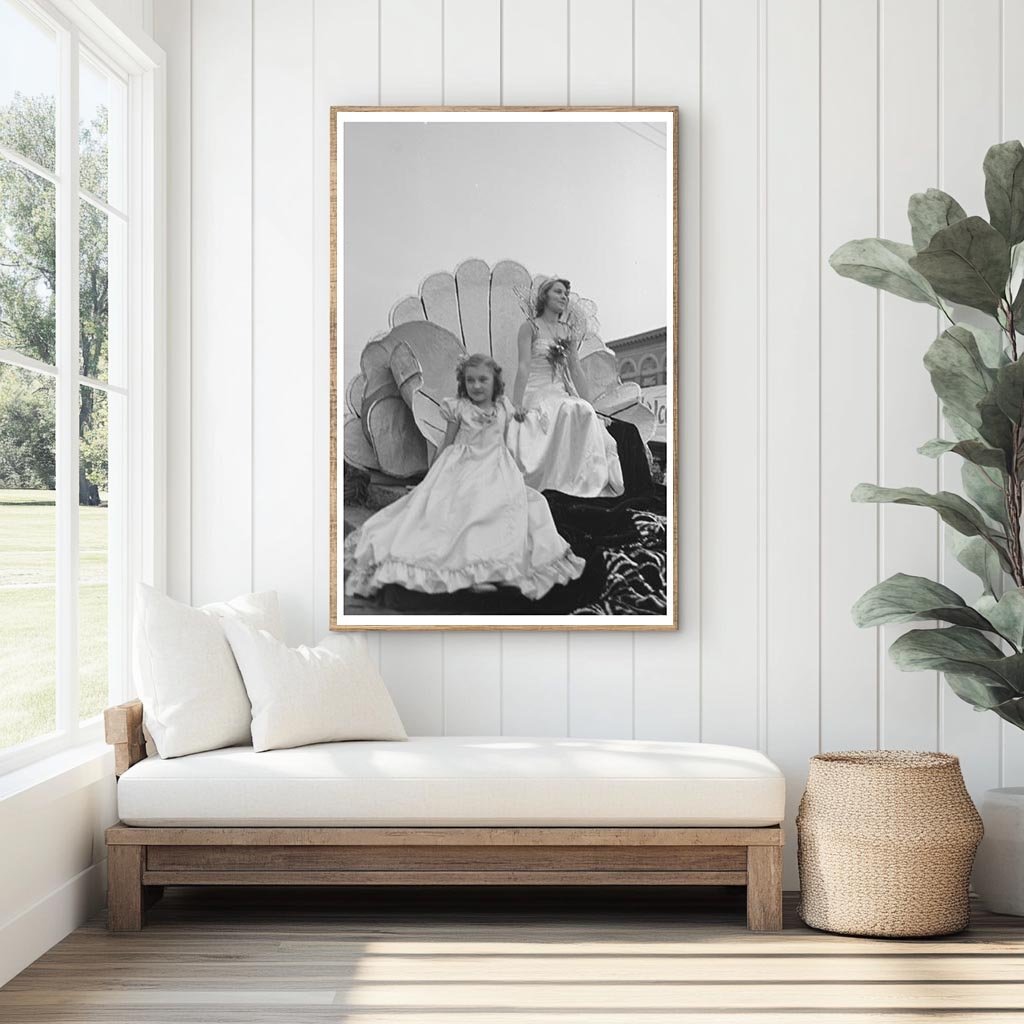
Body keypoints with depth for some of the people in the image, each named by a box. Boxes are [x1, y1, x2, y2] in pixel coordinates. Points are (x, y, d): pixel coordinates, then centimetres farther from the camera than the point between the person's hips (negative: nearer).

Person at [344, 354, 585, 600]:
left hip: (495, 469, 3)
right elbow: (446, 444, 6)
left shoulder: (503, 409, 7)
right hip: (463, 468, -3)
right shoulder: (459, 408, -2)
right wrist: (432, 474, 9)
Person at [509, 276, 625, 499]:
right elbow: (524, 366, -8)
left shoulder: (568, 333, 18)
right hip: (536, 394, -5)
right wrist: (517, 404, -18)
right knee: (569, 410, -34)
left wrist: (589, 405, 7)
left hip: (561, 394, 5)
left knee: (586, 413, -26)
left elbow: (576, 372, 16)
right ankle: (560, 481, -37)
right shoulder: (530, 327, 2)